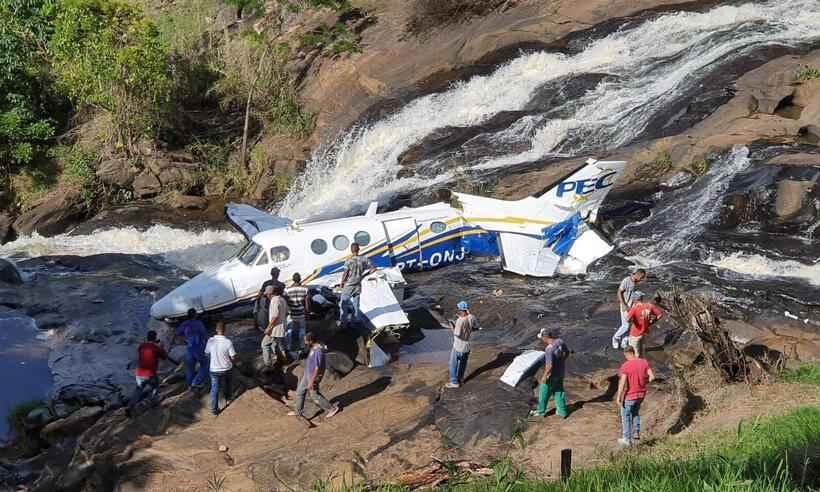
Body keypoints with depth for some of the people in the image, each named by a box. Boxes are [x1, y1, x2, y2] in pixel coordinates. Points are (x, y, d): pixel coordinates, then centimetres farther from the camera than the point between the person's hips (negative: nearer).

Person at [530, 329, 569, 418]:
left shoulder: (549, 349, -33)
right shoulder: (560, 341, -10)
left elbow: (549, 366, -31)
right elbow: (567, 352, 7)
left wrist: (544, 377, -18)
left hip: (552, 374, -7)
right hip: (561, 372, 7)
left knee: (544, 393, 15)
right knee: (559, 391, 22)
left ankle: (541, 411, 34)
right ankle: (562, 412, 32)